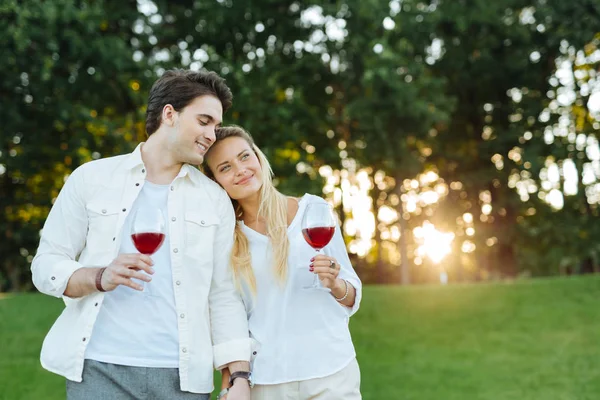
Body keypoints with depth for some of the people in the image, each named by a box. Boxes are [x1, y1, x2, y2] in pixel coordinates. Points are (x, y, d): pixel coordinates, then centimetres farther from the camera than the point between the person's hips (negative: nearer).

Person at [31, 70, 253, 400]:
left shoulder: (215, 199, 9)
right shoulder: (92, 178, 5)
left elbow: (224, 296, 6)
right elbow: (46, 265, 3)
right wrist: (100, 278, -16)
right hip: (100, 369, -1)